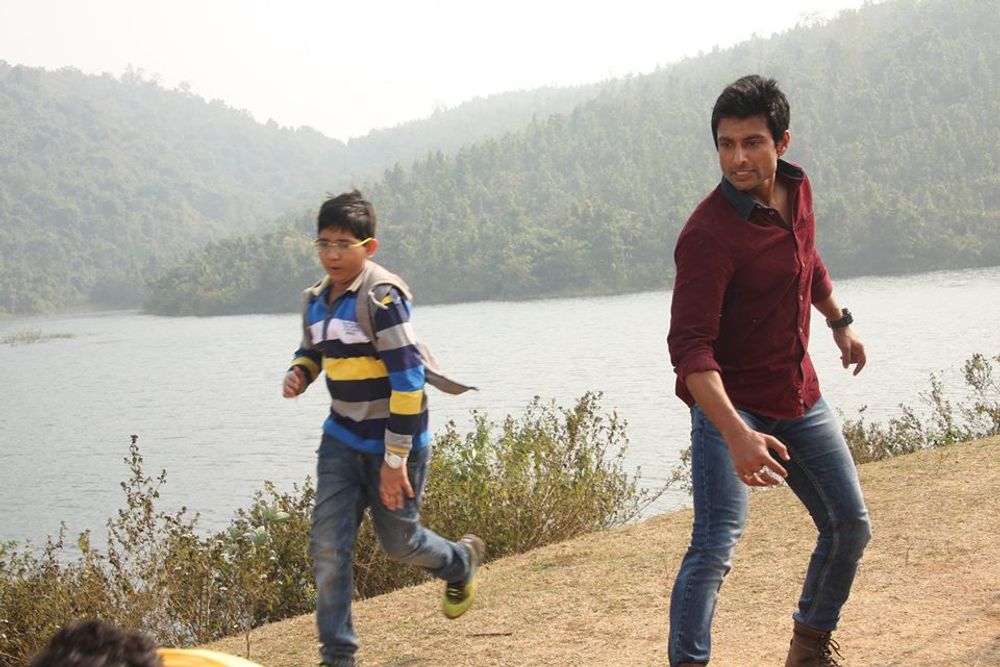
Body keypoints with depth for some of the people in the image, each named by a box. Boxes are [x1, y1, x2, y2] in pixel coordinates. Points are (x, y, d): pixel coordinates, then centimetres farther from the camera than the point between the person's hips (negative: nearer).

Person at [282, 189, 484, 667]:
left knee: (398, 541, 11)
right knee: (328, 542, -5)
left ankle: (461, 563, 44)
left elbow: (407, 377, -22)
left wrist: (396, 457, -22)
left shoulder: (381, 296, -20)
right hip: (342, 439, 6)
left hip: (394, 439, -6)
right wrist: (297, 374, -4)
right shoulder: (317, 300, 3)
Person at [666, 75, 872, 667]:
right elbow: (689, 347, -31)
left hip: (800, 396, 7)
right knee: (717, 546, -20)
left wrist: (839, 321, 34)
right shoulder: (709, 234, -25)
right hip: (731, 403, -7)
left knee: (850, 528, 16)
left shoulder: (797, 189, -1)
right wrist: (737, 436, -43)